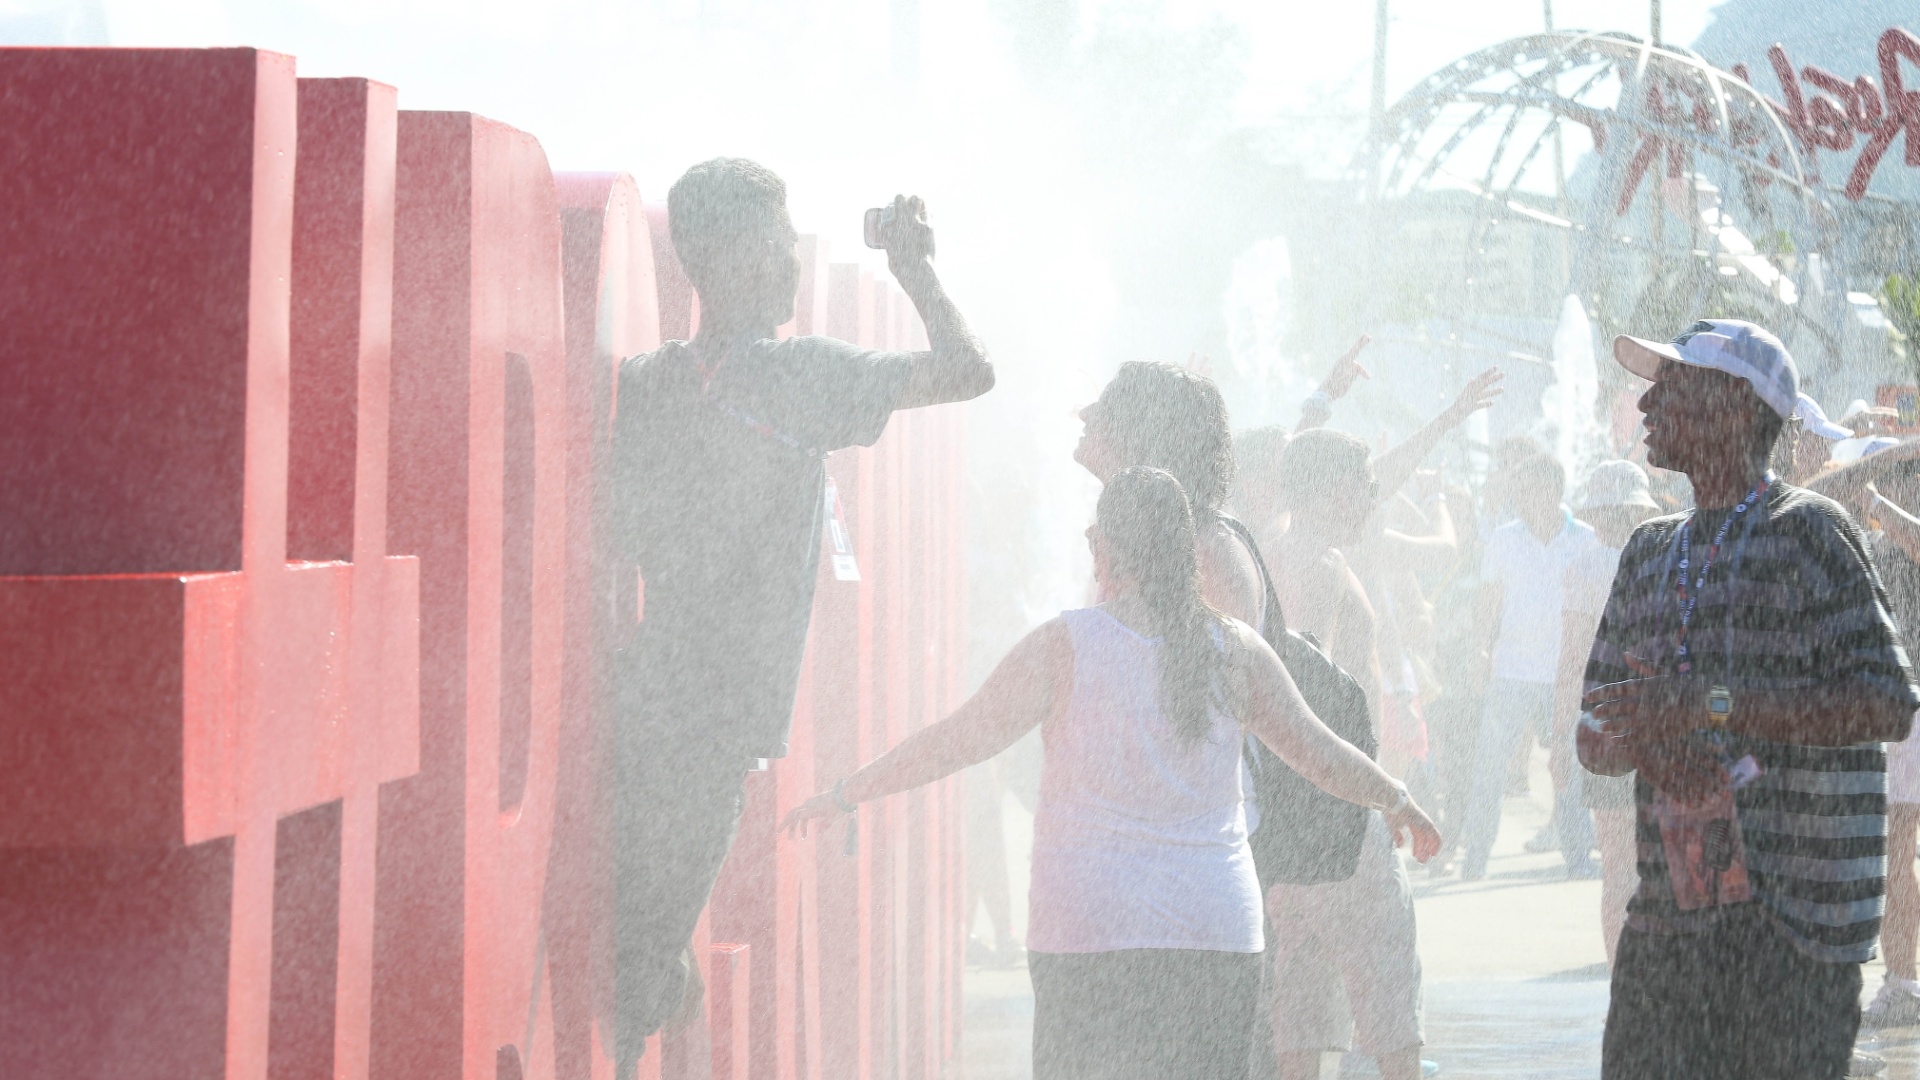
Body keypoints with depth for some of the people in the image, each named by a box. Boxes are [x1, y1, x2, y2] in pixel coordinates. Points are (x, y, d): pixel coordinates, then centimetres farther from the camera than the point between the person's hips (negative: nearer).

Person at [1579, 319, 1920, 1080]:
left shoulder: (1807, 532, -3)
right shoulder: (1652, 552, 19)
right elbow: (1594, 742, 20)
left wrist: (1713, 706, -19)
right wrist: (1635, 740, -5)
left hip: (1794, 920, -6)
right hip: (1667, 919, 6)